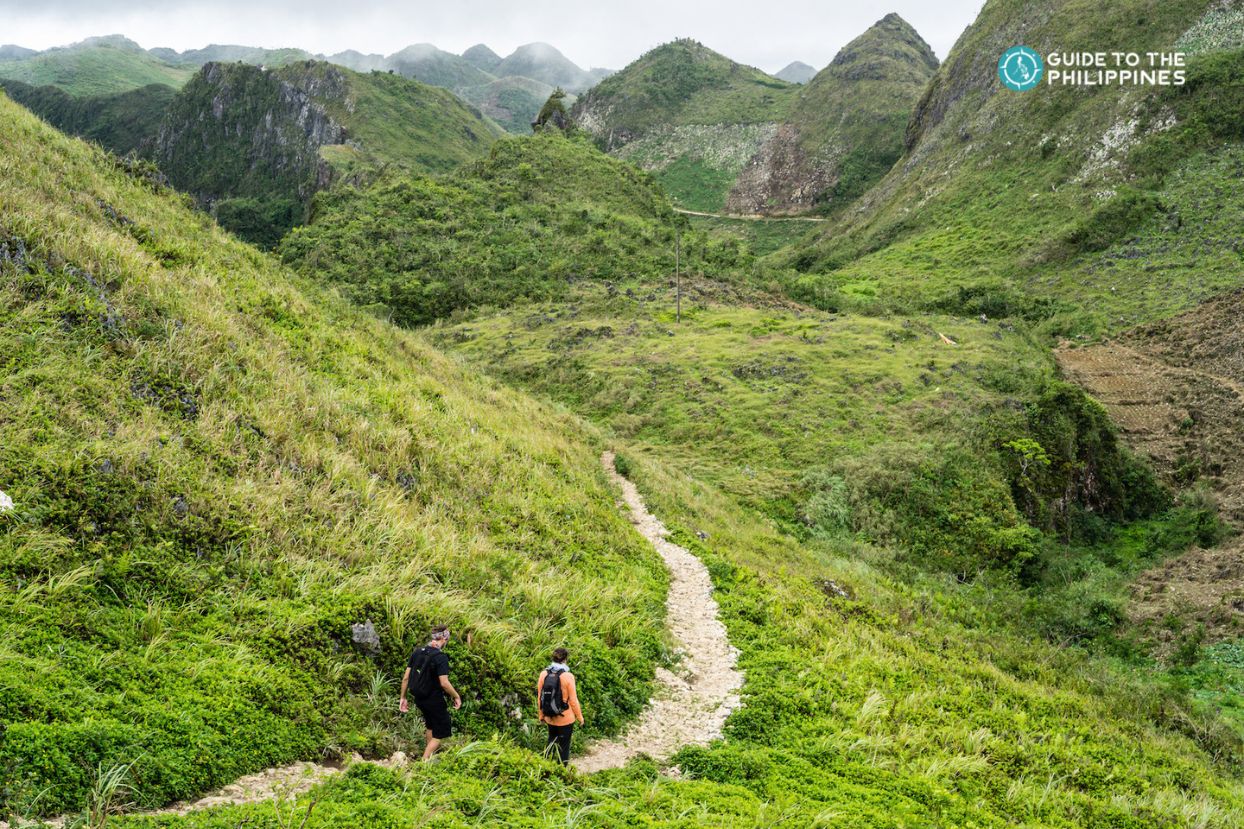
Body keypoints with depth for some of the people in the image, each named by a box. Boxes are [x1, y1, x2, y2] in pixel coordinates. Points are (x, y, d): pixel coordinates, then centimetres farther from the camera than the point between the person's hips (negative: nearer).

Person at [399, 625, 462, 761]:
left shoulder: (417, 652, 1)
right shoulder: (440, 657, -20)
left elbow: (406, 677, 2)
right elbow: (444, 683, -25)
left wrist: (403, 698, 10)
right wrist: (457, 697, -10)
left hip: (418, 698, 7)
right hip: (434, 700, -7)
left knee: (431, 726, 28)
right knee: (441, 731, 8)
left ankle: (431, 755, 42)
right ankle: (424, 762, 0)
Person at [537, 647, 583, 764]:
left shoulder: (544, 674, -7)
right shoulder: (567, 676, -19)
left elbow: (539, 697, 0)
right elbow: (573, 700, -13)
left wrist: (541, 715, 14)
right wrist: (579, 716, 0)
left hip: (549, 718, 4)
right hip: (565, 718, -4)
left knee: (552, 740, 25)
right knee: (564, 745, 12)